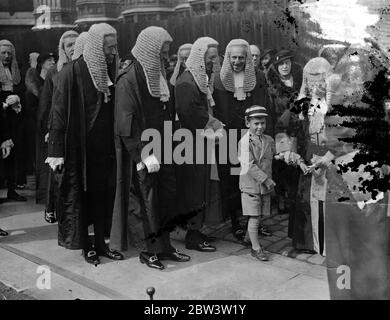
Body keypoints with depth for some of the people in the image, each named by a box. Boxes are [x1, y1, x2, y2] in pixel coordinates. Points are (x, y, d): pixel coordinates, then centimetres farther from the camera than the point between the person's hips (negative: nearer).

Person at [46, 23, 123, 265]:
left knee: (104, 194, 10)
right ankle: (86, 245, 17)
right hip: (78, 148, -5)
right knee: (78, 195, 4)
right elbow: (59, 113, -13)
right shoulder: (73, 71, -11)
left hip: (105, 147, 6)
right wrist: (57, 151, -17)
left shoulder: (111, 71, 7)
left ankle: (100, 242, 23)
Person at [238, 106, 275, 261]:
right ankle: (256, 248, 6)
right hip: (250, 185, -5)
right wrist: (266, 179, -19)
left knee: (258, 216, 11)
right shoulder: (244, 142, -11)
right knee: (254, 217, -3)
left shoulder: (269, 140, 7)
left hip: (266, 186, 5)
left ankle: (249, 237, 35)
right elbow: (249, 166, -17)